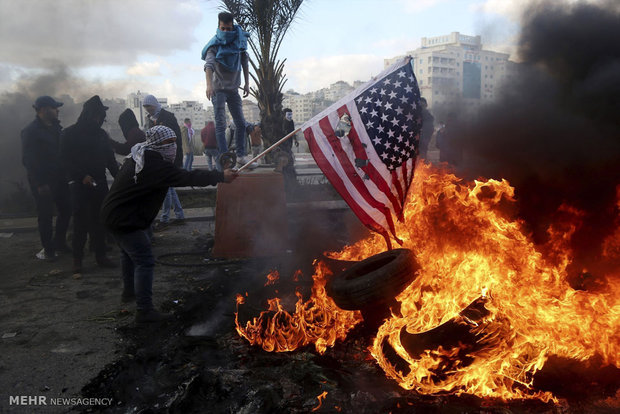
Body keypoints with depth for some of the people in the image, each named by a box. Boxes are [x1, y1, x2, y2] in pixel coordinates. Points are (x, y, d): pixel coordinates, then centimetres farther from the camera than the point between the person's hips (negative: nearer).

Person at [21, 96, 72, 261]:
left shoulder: (55, 128, 10)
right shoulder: (30, 131, -11)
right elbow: (28, 160, -15)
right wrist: (40, 184, -19)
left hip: (59, 179, 7)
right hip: (43, 182, -7)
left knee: (66, 210, 12)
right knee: (46, 216, 2)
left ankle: (59, 244, 27)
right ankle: (48, 250, 13)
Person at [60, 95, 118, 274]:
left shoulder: (101, 134, 12)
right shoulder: (70, 134, -2)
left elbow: (110, 159, 14)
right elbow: (66, 160, -6)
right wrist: (82, 176, -19)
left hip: (99, 183, 4)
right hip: (80, 184, -4)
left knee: (99, 220, 6)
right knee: (81, 221, -3)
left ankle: (101, 255, 13)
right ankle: (77, 259, 6)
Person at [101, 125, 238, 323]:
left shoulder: (138, 157, 7)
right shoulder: (155, 165, -26)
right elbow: (187, 177, -30)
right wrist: (221, 176, -25)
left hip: (113, 213, 11)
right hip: (125, 219, -11)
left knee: (129, 251, 29)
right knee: (144, 260, -9)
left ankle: (129, 291, 50)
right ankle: (144, 310, -6)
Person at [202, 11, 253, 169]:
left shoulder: (239, 40, 2)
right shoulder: (214, 45, -14)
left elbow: (244, 61, 11)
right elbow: (209, 64, -30)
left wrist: (247, 83, 5)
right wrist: (209, 84, -47)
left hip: (233, 89, 5)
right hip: (218, 89, -5)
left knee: (240, 123, 5)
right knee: (221, 124, -12)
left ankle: (241, 156, 13)